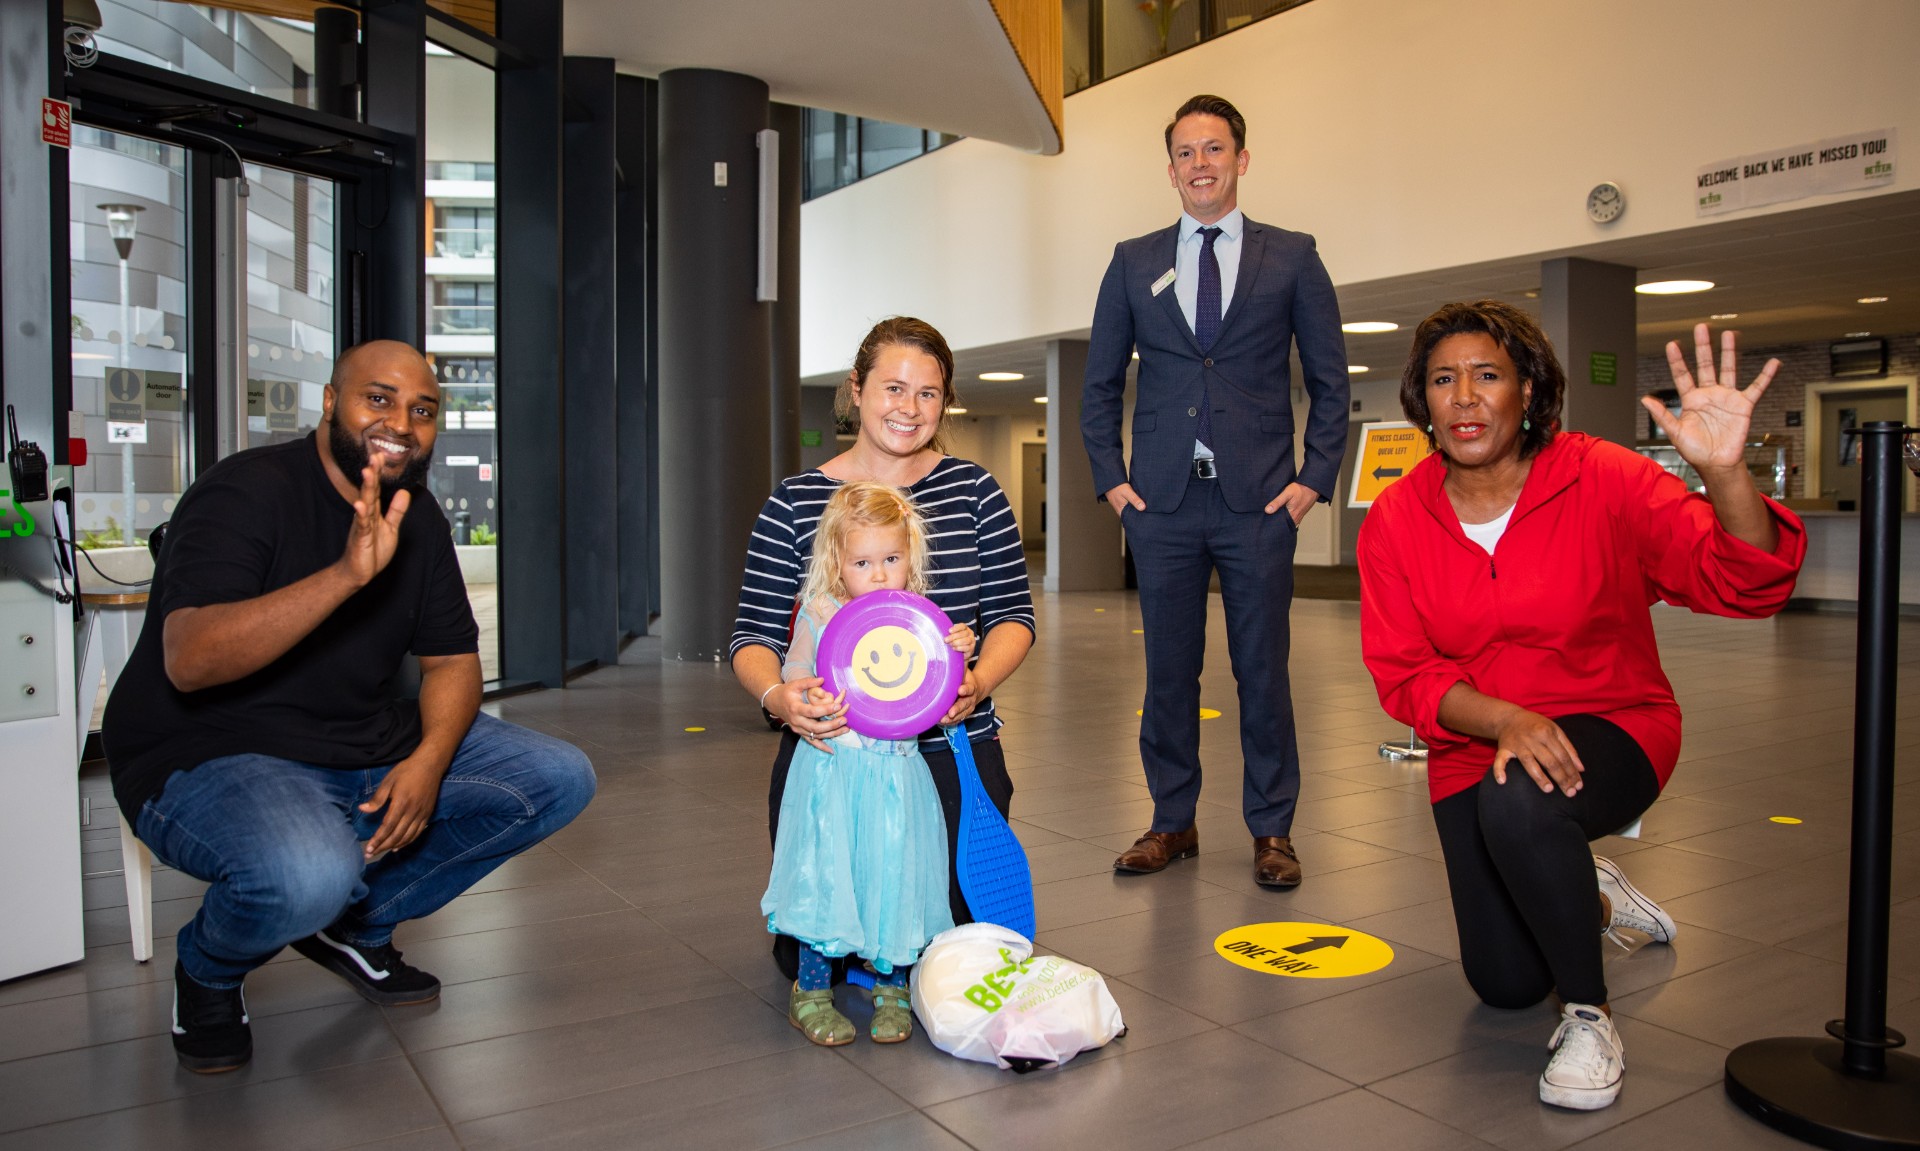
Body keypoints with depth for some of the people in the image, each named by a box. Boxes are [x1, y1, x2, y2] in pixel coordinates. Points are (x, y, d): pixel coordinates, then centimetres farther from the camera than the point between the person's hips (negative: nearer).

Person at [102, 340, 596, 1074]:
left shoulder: (417, 518, 6)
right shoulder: (247, 493, -16)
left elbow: (452, 658, 7)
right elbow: (188, 661, -30)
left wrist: (428, 761, -13)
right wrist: (347, 573, -41)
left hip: (373, 750, 7)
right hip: (210, 757, -7)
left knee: (560, 780, -3)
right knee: (308, 876, -39)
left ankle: (358, 924, 10)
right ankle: (207, 973, 2)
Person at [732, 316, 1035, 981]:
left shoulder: (975, 491, 3)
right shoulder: (794, 503, -1)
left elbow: (1012, 613, 3)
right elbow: (754, 633, -1)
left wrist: (978, 682, -17)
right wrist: (777, 695, -23)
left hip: (951, 749, 1)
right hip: (829, 748, 0)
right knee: (809, 955, 0)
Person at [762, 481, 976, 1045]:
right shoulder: (819, 615, -2)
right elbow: (792, 681, 4)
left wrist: (959, 653, -10)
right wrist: (809, 701, -18)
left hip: (898, 772, 2)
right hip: (834, 770, -2)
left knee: (896, 876, 6)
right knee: (825, 875, 2)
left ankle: (892, 988, 27)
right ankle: (811, 990, 21)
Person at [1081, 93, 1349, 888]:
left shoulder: (1291, 257, 7)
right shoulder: (1133, 262, 11)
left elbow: (1330, 381, 8)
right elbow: (1100, 383, 13)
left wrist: (1315, 477, -1)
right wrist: (1110, 478, 4)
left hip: (1258, 499, -1)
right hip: (1162, 500, 2)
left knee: (1262, 667, 4)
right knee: (1168, 667, 7)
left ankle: (1271, 830, 17)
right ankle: (1172, 823, 20)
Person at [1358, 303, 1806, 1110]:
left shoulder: (1603, 479, -15)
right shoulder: (1396, 520, -9)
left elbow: (1745, 584, -24)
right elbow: (1403, 673, -11)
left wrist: (1724, 472, -43)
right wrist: (1505, 720, -29)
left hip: (1609, 729, -3)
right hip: (1472, 749, 3)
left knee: (1521, 802, -39)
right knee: (1504, 985, 7)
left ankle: (1589, 1015, -11)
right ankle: (1590, 900, 44)